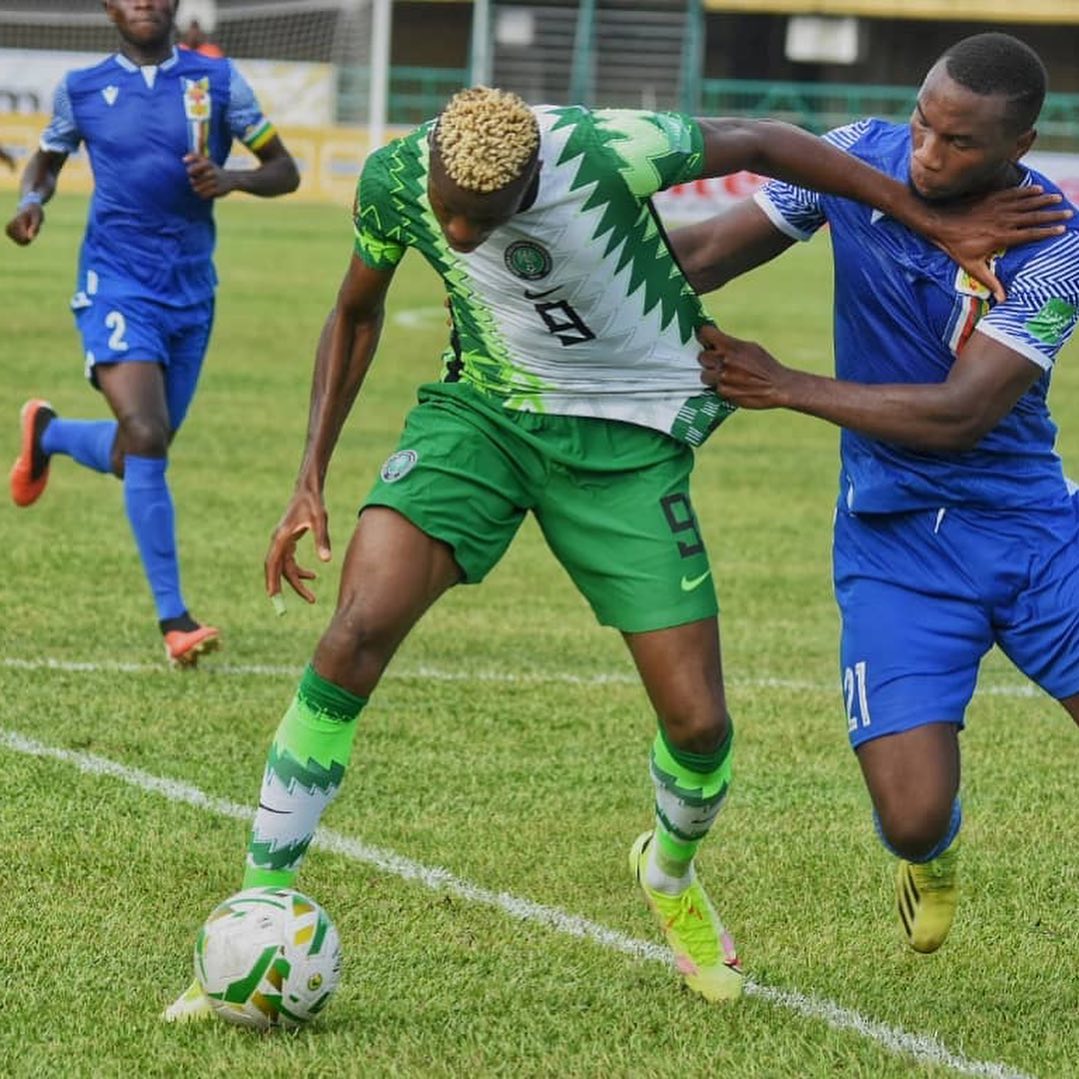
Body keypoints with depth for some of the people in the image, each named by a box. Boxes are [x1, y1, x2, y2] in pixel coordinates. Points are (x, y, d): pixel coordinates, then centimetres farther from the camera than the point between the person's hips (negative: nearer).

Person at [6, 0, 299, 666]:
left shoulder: (217, 81, 3)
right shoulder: (81, 89, 3)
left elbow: (284, 171, 6)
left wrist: (231, 179, -15)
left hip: (191, 293, 3)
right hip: (116, 287, -3)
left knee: (139, 456, 11)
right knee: (147, 437, -21)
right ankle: (173, 618, -16)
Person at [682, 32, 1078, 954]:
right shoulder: (863, 157, -6)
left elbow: (958, 415, -19)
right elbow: (707, 255, 3)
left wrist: (785, 387, -17)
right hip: (894, 537, 1)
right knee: (913, 819, -10)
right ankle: (933, 852, 27)